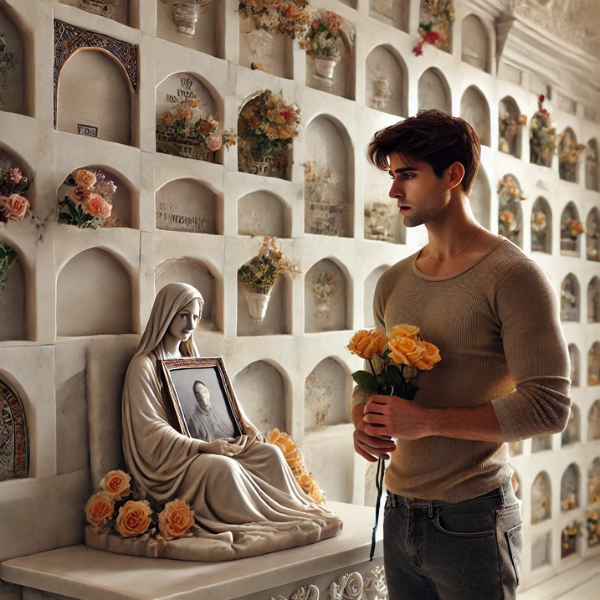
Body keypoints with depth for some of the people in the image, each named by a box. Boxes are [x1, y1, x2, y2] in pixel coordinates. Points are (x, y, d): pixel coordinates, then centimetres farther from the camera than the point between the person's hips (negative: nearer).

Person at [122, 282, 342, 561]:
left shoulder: (190, 358, 18)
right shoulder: (143, 366, -8)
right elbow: (151, 433, -15)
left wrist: (243, 424, -3)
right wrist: (203, 447, -25)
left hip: (205, 447, 8)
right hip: (168, 462, -7)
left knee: (271, 453, -13)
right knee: (223, 467, -35)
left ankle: (291, 518, -15)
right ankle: (259, 530, -23)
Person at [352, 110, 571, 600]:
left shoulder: (513, 275, -11)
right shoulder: (394, 282, 9)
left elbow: (549, 405, -17)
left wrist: (427, 420, -21)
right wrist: (364, 425, -5)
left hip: (472, 520, -6)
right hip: (399, 516, 6)